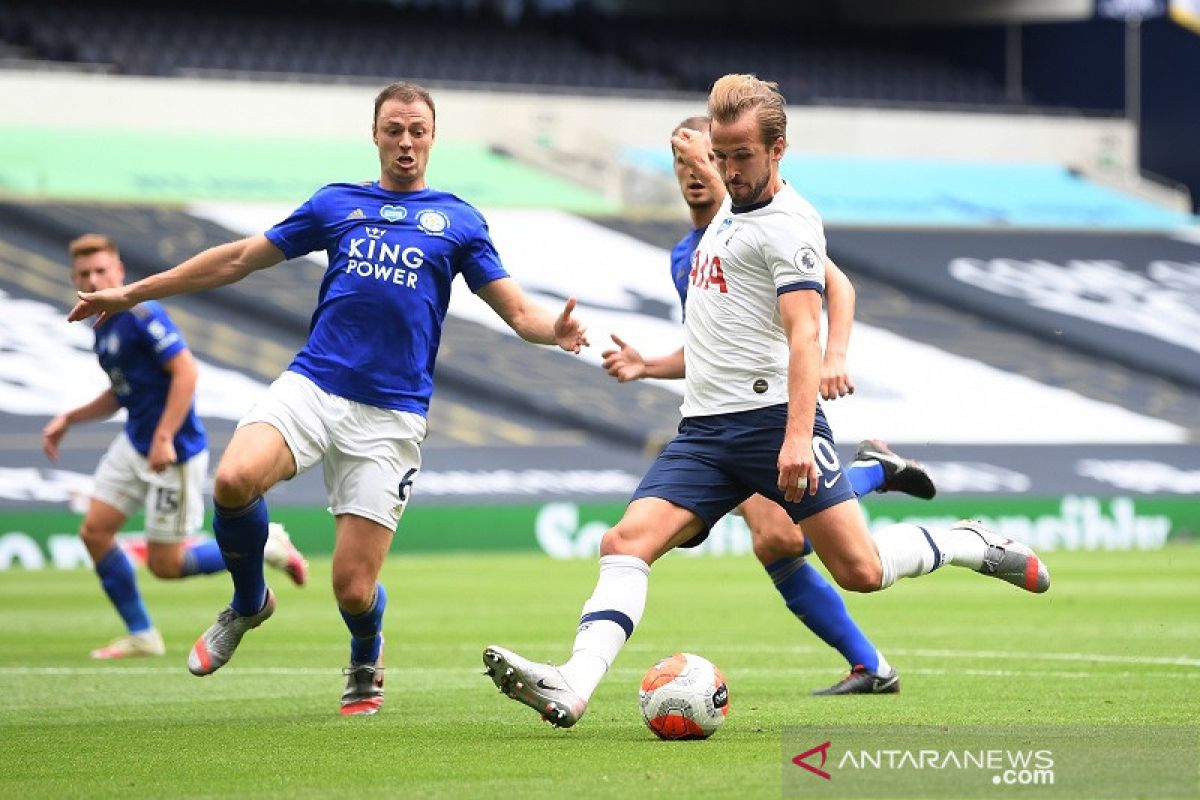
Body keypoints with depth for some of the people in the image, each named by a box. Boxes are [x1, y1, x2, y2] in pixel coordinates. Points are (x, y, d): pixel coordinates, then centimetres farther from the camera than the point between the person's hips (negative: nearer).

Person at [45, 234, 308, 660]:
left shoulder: (142, 315, -18)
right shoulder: (103, 327, 10)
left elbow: (185, 372, -24)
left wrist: (164, 438, -27)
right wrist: (68, 420, 13)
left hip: (175, 453, -9)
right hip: (133, 444, 9)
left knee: (165, 564, -2)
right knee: (94, 531, 3)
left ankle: (264, 547, 15)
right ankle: (141, 636, 14)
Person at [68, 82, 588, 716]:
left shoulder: (459, 221, 12)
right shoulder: (337, 204, 15)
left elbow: (516, 310, 9)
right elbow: (240, 259, 20)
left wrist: (555, 330, -16)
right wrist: (132, 293, 19)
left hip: (391, 414, -1)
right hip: (312, 385, 1)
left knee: (352, 587, -7)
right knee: (234, 480, -30)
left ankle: (366, 655, 32)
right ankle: (249, 603, 2)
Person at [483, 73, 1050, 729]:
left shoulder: (787, 224, -7)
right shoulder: (727, 213, 19)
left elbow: (804, 333, -18)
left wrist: (798, 435, -28)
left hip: (774, 420, -7)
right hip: (704, 430, 7)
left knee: (860, 571, -10)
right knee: (627, 543, -14)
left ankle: (970, 545, 17)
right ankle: (572, 687, -28)